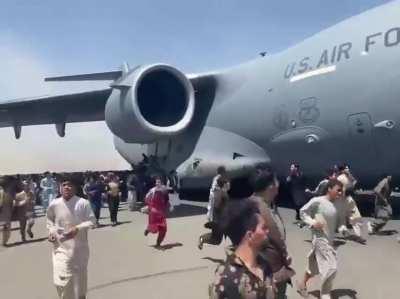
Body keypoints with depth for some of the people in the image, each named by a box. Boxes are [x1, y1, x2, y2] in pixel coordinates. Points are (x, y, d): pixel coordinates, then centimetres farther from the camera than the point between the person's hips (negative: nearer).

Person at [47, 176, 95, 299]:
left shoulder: (83, 203, -16)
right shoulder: (54, 204, -9)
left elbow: (92, 221, -9)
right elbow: (50, 220, 11)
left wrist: (78, 228, -23)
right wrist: (51, 231, -5)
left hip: (79, 246, -1)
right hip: (61, 247, 1)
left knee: (80, 276, 16)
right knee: (61, 279, -6)